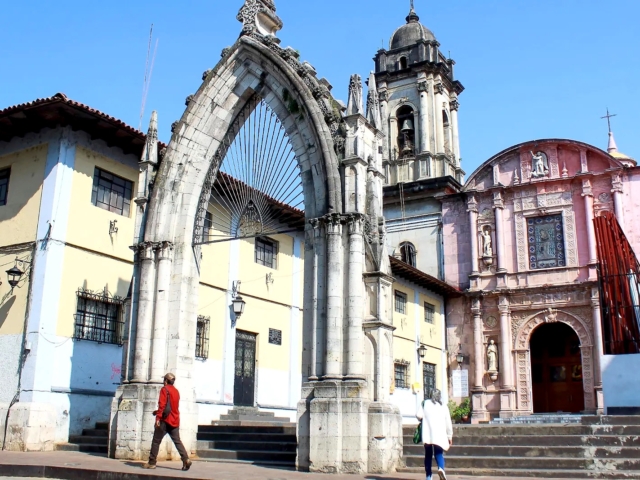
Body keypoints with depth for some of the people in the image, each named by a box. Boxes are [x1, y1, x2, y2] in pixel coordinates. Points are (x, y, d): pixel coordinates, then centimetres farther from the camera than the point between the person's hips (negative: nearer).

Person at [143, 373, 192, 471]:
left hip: (165, 420, -7)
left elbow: (162, 404, -16)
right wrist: (158, 412, 32)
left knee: (156, 441, 3)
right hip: (175, 421, 7)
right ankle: (186, 459, -13)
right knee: (177, 441, 3)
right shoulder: (176, 391, 18)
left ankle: (152, 462, 6)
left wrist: (158, 417, -19)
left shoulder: (165, 389, -5)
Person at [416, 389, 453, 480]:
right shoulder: (443, 406, 9)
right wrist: (450, 436, 17)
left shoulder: (425, 403, 7)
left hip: (427, 434, 0)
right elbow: (448, 423, 9)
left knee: (428, 455, 11)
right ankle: (441, 468, -27)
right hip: (440, 434, 0)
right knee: (439, 453, 2)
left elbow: (419, 415, -5)